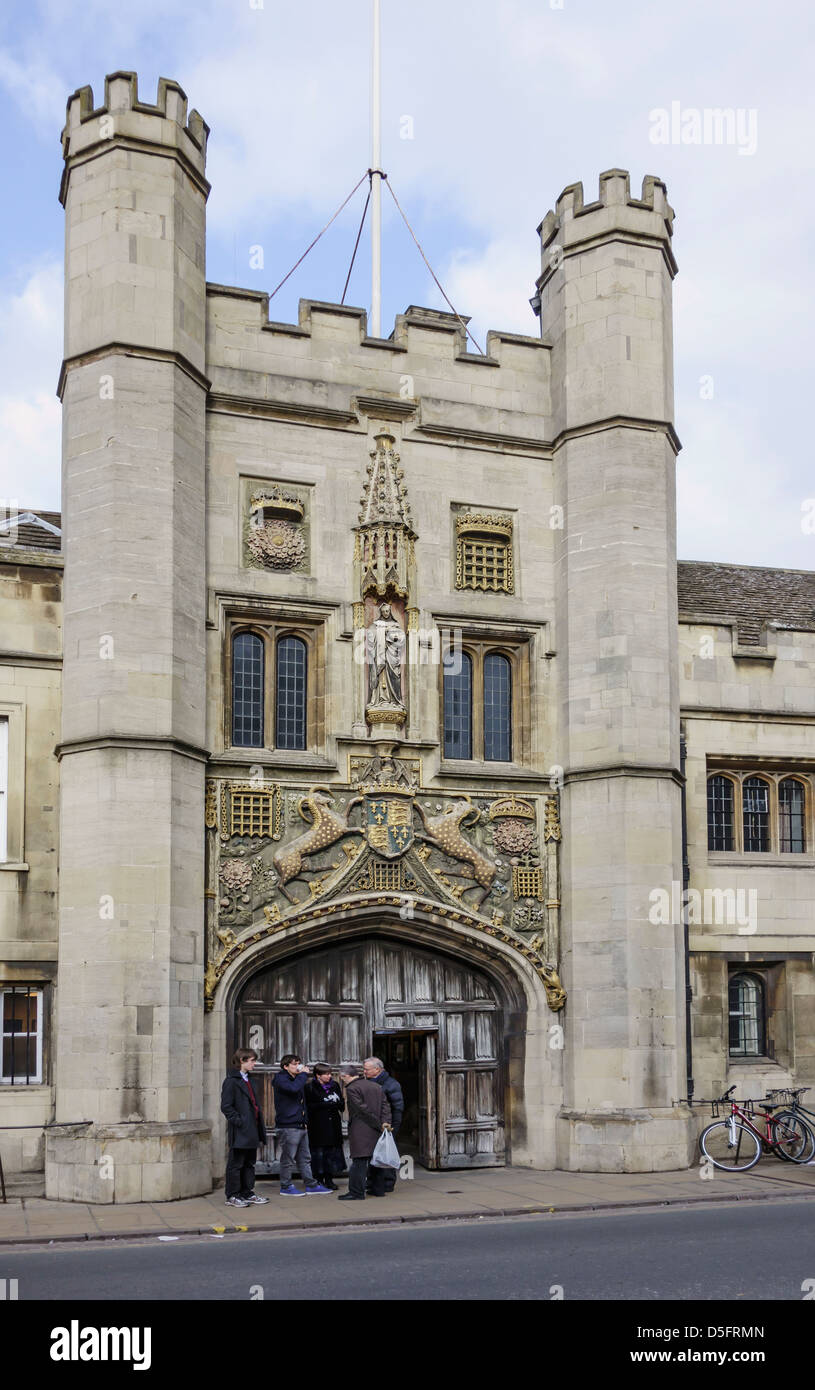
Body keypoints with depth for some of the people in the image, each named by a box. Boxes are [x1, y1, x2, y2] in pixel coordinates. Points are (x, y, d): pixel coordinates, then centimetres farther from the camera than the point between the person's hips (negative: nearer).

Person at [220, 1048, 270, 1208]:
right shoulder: (232, 1081, -12)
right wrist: (239, 1121, -20)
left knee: (249, 1163, 14)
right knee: (236, 1164, -1)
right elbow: (226, 1106, -16)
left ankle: (247, 1193, 21)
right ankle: (232, 1196, 6)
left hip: (251, 1131, 9)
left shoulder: (248, 1079, 16)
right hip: (240, 1133, -9)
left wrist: (259, 1128, 16)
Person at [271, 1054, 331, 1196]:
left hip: (300, 1125, 9)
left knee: (305, 1158, 11)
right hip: (288, 1126, -9)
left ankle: (311, 1185, 16)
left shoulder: (296, 1079, 20)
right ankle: (286, 1187, 7)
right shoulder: (281, 1079, -8)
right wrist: (303, 1074, -16)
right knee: (288, 1159, -2)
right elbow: (294, 1088, -29)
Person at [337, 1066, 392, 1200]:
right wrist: (385, 1122, -5)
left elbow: (363, 1109, -14)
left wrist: (379, 1124, -10)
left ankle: (356, 1192, -8)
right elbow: (385, 1105, 7)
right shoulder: (377, 1087, 15)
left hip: (360, 1131, -7)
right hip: (376, 1133, 7)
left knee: (359, 1162, -7)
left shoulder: (351, 1089, -8)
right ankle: (378, 1189, 19)